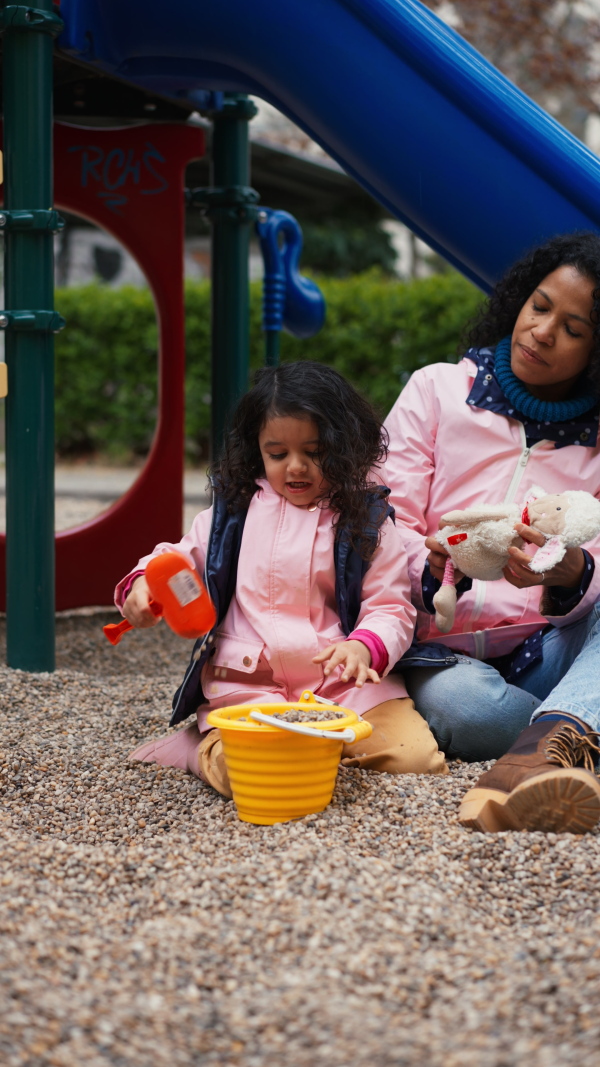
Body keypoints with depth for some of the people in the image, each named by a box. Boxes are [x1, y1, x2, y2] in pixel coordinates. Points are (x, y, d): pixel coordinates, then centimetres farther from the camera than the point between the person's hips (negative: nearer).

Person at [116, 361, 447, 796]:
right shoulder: (234, 511, 10)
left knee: (417, 755, -18)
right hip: (246, 684, -1)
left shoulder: (365, 521, 5)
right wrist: (142, 585, -5)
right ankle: (201, 745, 4)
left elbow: (391, 608, 1)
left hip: (342, 680, 1)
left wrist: (363, 647, -21)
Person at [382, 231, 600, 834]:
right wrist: (434, 569, -24)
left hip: (552, 648, 2)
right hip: (447, 653, -2)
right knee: (460, 705, -38)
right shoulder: (438, 389, 8)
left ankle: (551, 740, -53)